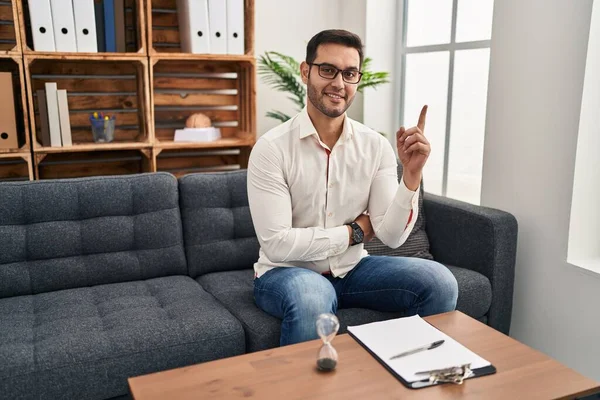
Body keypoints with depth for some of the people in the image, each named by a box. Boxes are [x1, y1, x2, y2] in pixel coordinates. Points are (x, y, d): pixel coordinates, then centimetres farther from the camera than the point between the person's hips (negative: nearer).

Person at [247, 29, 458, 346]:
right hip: (287, 272, -4)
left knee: (439, 282, -15)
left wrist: (411, 174, -23)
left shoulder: (376, 146, -4)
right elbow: (276, 244, -20)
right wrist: (354, 231, -11)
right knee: (312, 298, -38)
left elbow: (392, 236, -8)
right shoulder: (271, 148, -16)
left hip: (352, 269, 4)